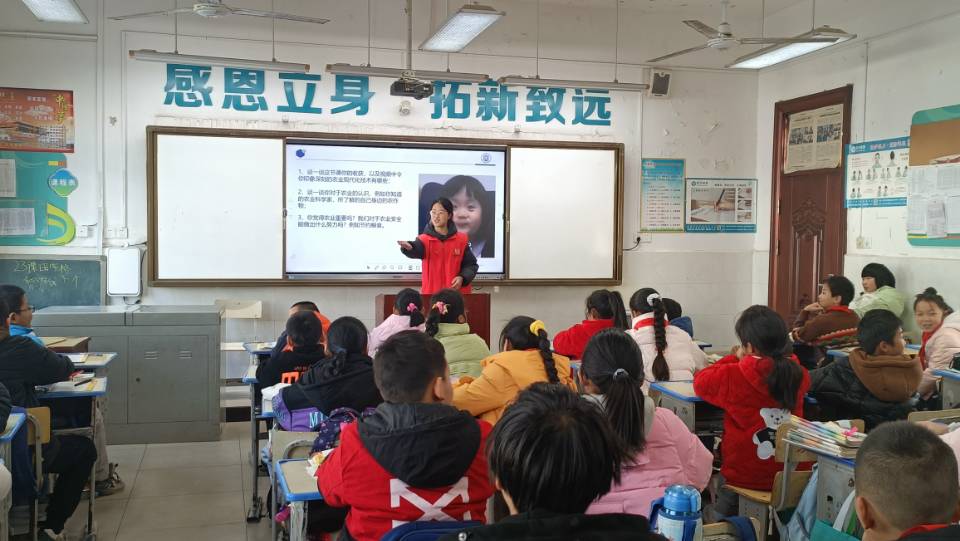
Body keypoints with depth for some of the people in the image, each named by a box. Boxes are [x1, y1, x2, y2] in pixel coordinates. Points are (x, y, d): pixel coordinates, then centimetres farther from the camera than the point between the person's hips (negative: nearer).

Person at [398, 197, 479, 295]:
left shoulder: (461, 239, 3)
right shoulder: (425, 239, -2)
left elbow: (471, 264, 8)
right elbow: (416, 250, -26)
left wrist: (462, 277, -12)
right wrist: (408, 247, -50)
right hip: (431, 293, -1)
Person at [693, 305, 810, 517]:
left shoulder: (733, 377, -20)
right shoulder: (797, 375, -8)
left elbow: (700, 382, -1)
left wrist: (734, 359, 8)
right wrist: (742, 363, 12)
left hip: (744, 478, -4)